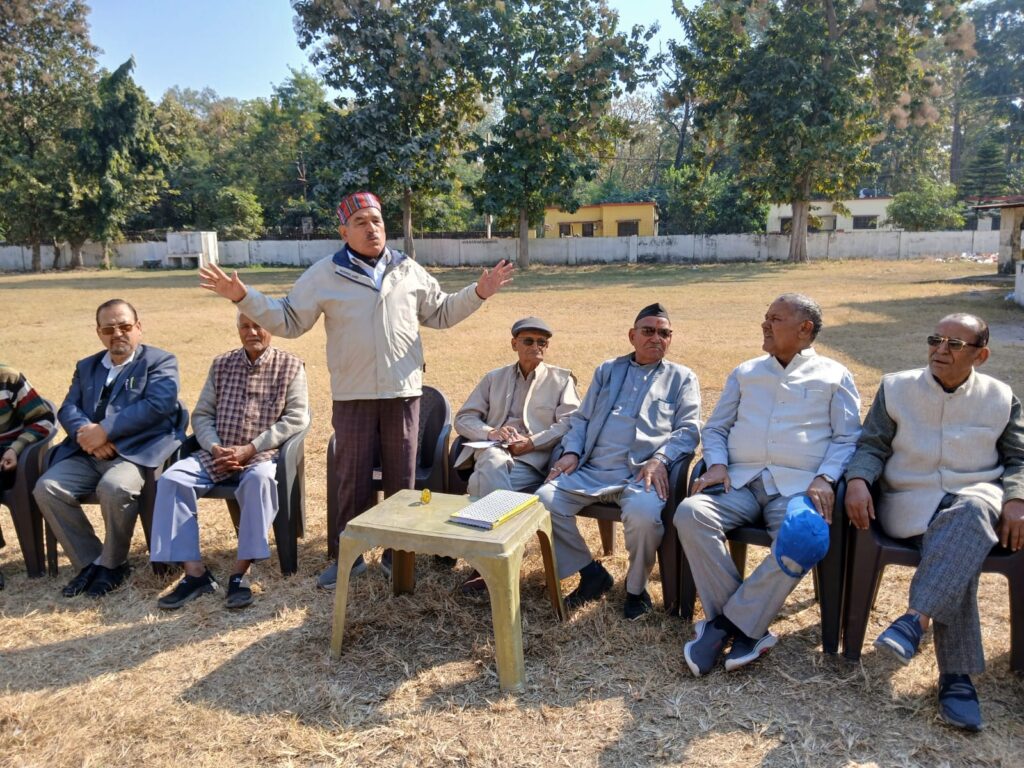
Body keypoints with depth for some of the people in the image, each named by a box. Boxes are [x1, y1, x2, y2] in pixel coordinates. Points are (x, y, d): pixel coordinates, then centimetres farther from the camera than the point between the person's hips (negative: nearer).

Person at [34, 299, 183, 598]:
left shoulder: (160, 361, 5)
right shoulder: (86, 366, 24)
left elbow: (158, 404, -12)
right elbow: (67, 409, 11)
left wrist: (105, 430, -16)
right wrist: (87, 433, -12)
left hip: (138, 451, -6)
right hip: (88, 454, 6)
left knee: (115, 488, -34)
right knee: (46, 488, -18)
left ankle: (111, 564, -8)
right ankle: (90, 561, -3)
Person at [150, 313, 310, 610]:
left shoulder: (290, 366, 2)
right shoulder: (222, 364, 13)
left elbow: (297, 418, -7)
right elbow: (201, 414, 11)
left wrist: (250, 449, -15)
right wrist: (215, 448, -9)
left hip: (263, 453, -4)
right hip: (217, 453, 4)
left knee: (260, 479, -37)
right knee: (171, 479, -21)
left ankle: (240, 573, -30)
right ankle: (195, 572, -20)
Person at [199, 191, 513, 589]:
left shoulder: (409, 271, 8)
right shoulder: (324, 274, 1)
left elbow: (441, 313, 17)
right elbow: (289, 321, 3)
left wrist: (479, 292, 7)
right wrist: (244, 296, -8)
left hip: (403, 393, 2)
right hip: (353, 396, -2)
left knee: (402, 479, 10)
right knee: (353, 480, 6)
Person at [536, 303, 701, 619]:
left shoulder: (682, 378, 17)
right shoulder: (608, 370, 25)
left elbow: (689, 429, 5)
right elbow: (582, 418, 23)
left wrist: (660, 459, -14)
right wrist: (572, 451, 2)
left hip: (642, 474, -3)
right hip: (591, 470, 4)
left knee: (644, 514, -35)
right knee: (544, 500, -20)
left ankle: (636, 586, -3)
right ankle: (590, 572, 1)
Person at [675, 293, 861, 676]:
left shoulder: (834, 375, 14)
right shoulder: (745, 372, 22)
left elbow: (847, 438, 7)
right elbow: (715, 428, 19)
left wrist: (825, 477, -12)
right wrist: (717, 465, -1)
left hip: (798, 485, -2)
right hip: (741, 481, 3)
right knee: (690, 513, -28)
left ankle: (725, 624, -21)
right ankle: (747, 628, -19)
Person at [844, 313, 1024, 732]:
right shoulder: (896, 388, 7)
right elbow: (872, 445, 5)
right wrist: (857, 480, -15)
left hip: (977, 494, 1)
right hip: (912, 501, 0)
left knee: (971, 514, -39)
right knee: (954, 554, -33)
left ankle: (916, 619, -46)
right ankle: (956, 675, -30)